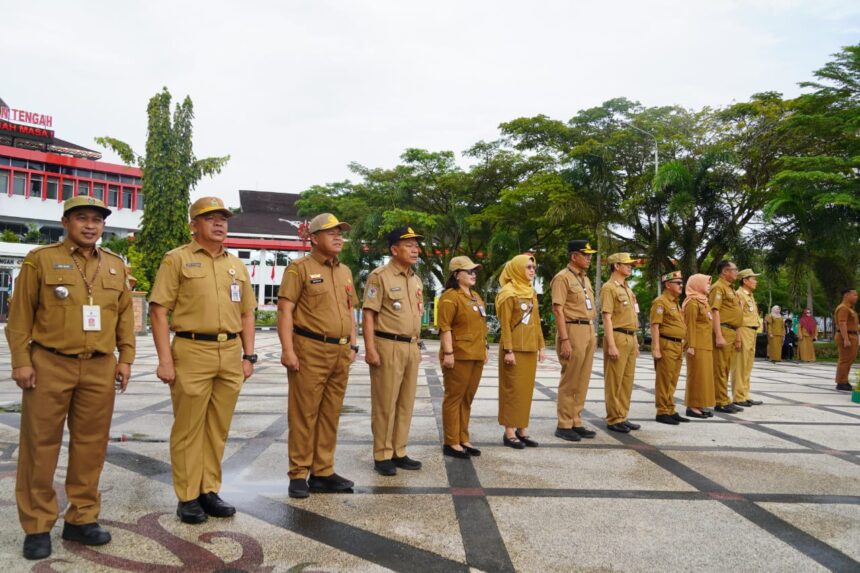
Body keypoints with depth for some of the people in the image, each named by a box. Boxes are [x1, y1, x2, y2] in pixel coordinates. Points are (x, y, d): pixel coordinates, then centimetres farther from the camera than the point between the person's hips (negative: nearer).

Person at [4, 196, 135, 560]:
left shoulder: (116, 266, 12)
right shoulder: (40, 259, 1)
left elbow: (125, 315, 12)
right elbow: (20, 314, -1)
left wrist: (125, 357, 6)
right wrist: (21, 360, -7)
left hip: (100, 369, 3)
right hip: (49, 365, -3)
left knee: (91, 445, 8)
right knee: (40, 446, 4)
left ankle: (81, 519, 20)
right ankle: (37, 527, 15)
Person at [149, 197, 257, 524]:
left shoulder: (236, 265, 16)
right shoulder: (177, 259, 1)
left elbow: (246, 314, 18)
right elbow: (159, 311, -5)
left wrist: (248, 356, 10)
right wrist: (165, 359, -12)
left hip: (231, 354, 5)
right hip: (192, 352, -5)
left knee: (219, 428, 11)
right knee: (188, 428, 3)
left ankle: (210, 490, 23)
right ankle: (188, 497, 15)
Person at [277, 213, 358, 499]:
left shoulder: (345, 272, 17)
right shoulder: (299, 268, -3)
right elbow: (285, 310, -10)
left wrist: (352, 345, 16)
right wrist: (287, 349, -17)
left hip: (340, 352, 7)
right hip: (310, 350, -6)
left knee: (330, 415, 10)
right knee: (303, 414, 0)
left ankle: (323, 472, 20)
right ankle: (299, 475, 10)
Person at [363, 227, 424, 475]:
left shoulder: (416, 280, 15)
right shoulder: (379, 276, -8)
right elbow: (368, 315, -12)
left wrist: (416, 345, 17)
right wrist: (370, 348, -19)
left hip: (411, 347, 8)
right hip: (388, 346, -7)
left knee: (406, 403, 12)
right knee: (385, 403, 0)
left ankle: (399, 452, 22)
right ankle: (382, 456, 10)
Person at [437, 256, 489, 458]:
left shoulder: (476, 297, 18)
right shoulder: (450, 297, -10)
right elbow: (445, 327, -16)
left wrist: (485, 347, 19)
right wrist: (448, 352, -21)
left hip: (476, 356, 8)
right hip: (459, 357, -8)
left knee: (467, 399, 13)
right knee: (454, 398, -1)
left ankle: (463, 439, 22)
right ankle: (451, 443, 6)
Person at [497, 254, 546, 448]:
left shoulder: (531, 292, 13)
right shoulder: (508, 293, -8)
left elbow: (536, 322, 16)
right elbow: (505, 324, -12)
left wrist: (541, 346, 13)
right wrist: (508, 350, -17)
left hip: (530, 348, 7)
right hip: (515, 348, -7)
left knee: (526, 389, 9)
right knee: (513, 389, -2)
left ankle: (522, 428, 17)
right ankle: (509, 431, 5)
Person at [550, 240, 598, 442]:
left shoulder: (585, 278, 18)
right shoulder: (562, 278, -9)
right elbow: (558, 310, -15)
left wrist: (594, 334, 16)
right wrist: (564, 340, -20)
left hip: (589, 331, 8)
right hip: (573, 330, -8)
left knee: (583, 381, 11)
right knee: (570, 381, -3)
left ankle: (576, 422, 19)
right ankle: (564, 425, 5)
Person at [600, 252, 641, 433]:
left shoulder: (627, 289, 18)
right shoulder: (609, 288, -9)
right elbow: (607, 318, -15)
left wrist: (635, 340, 18)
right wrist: (611, 345, -20)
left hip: (630, 338, 9)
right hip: (617, 337, -9)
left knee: (627, 380, 11)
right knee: (614, 381, -2)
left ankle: (623, 417, 19)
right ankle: (613, 419, 5)